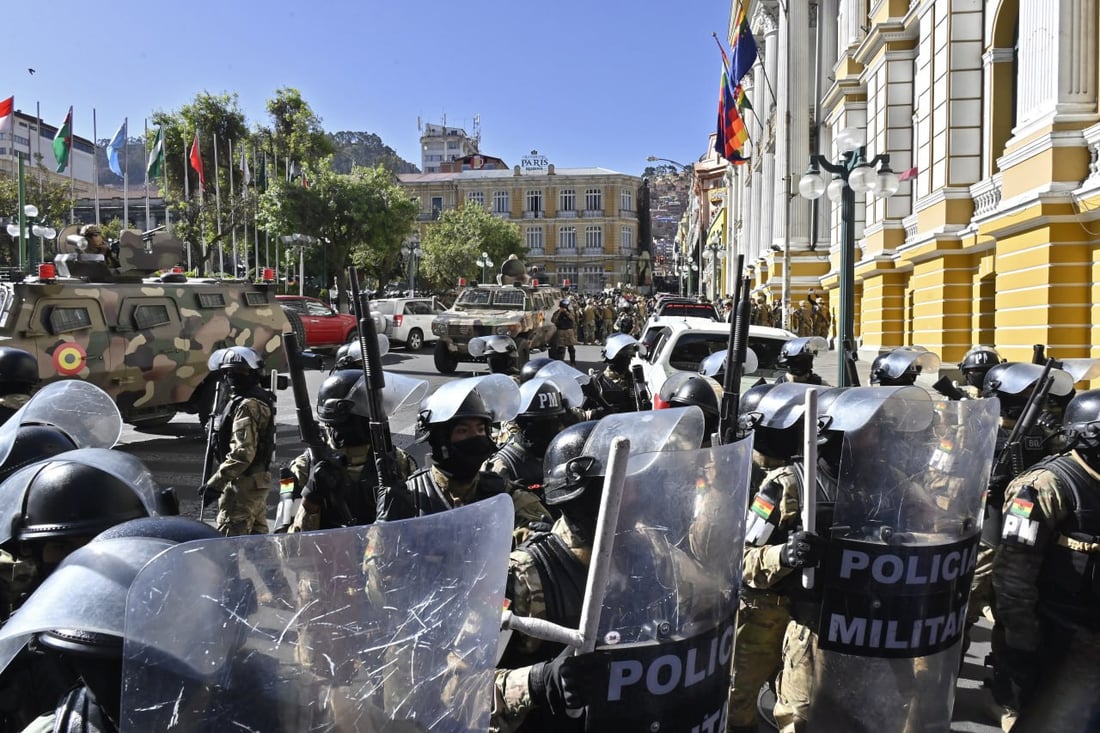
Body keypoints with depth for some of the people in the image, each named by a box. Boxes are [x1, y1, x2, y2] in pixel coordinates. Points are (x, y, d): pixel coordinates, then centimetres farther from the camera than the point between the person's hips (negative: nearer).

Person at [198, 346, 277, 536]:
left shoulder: (247, 406, -20)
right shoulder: (260, 397, 12)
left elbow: (242, 453, -26)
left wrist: (214, 484, -23)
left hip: (243, 484, -10)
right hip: (258, 479, 10)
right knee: (256, 534, 17)